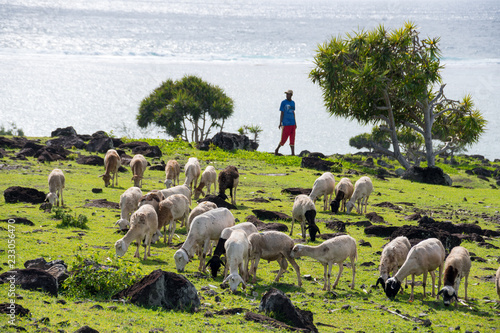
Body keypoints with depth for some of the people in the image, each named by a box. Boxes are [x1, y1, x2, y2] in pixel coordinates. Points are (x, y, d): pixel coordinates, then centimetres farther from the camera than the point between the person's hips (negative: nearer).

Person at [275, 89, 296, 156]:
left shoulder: (293, 103, 12)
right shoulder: (284, 102, -3)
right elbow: (282, 113, -4)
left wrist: (295, 123, 19)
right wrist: (280, 123, -8)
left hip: (292, 124, 5)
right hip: (286, 124, -5)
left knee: (292, 139, 2)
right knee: (284, 138, -4)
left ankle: (293, 153, 3)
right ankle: (277, 149, 15)